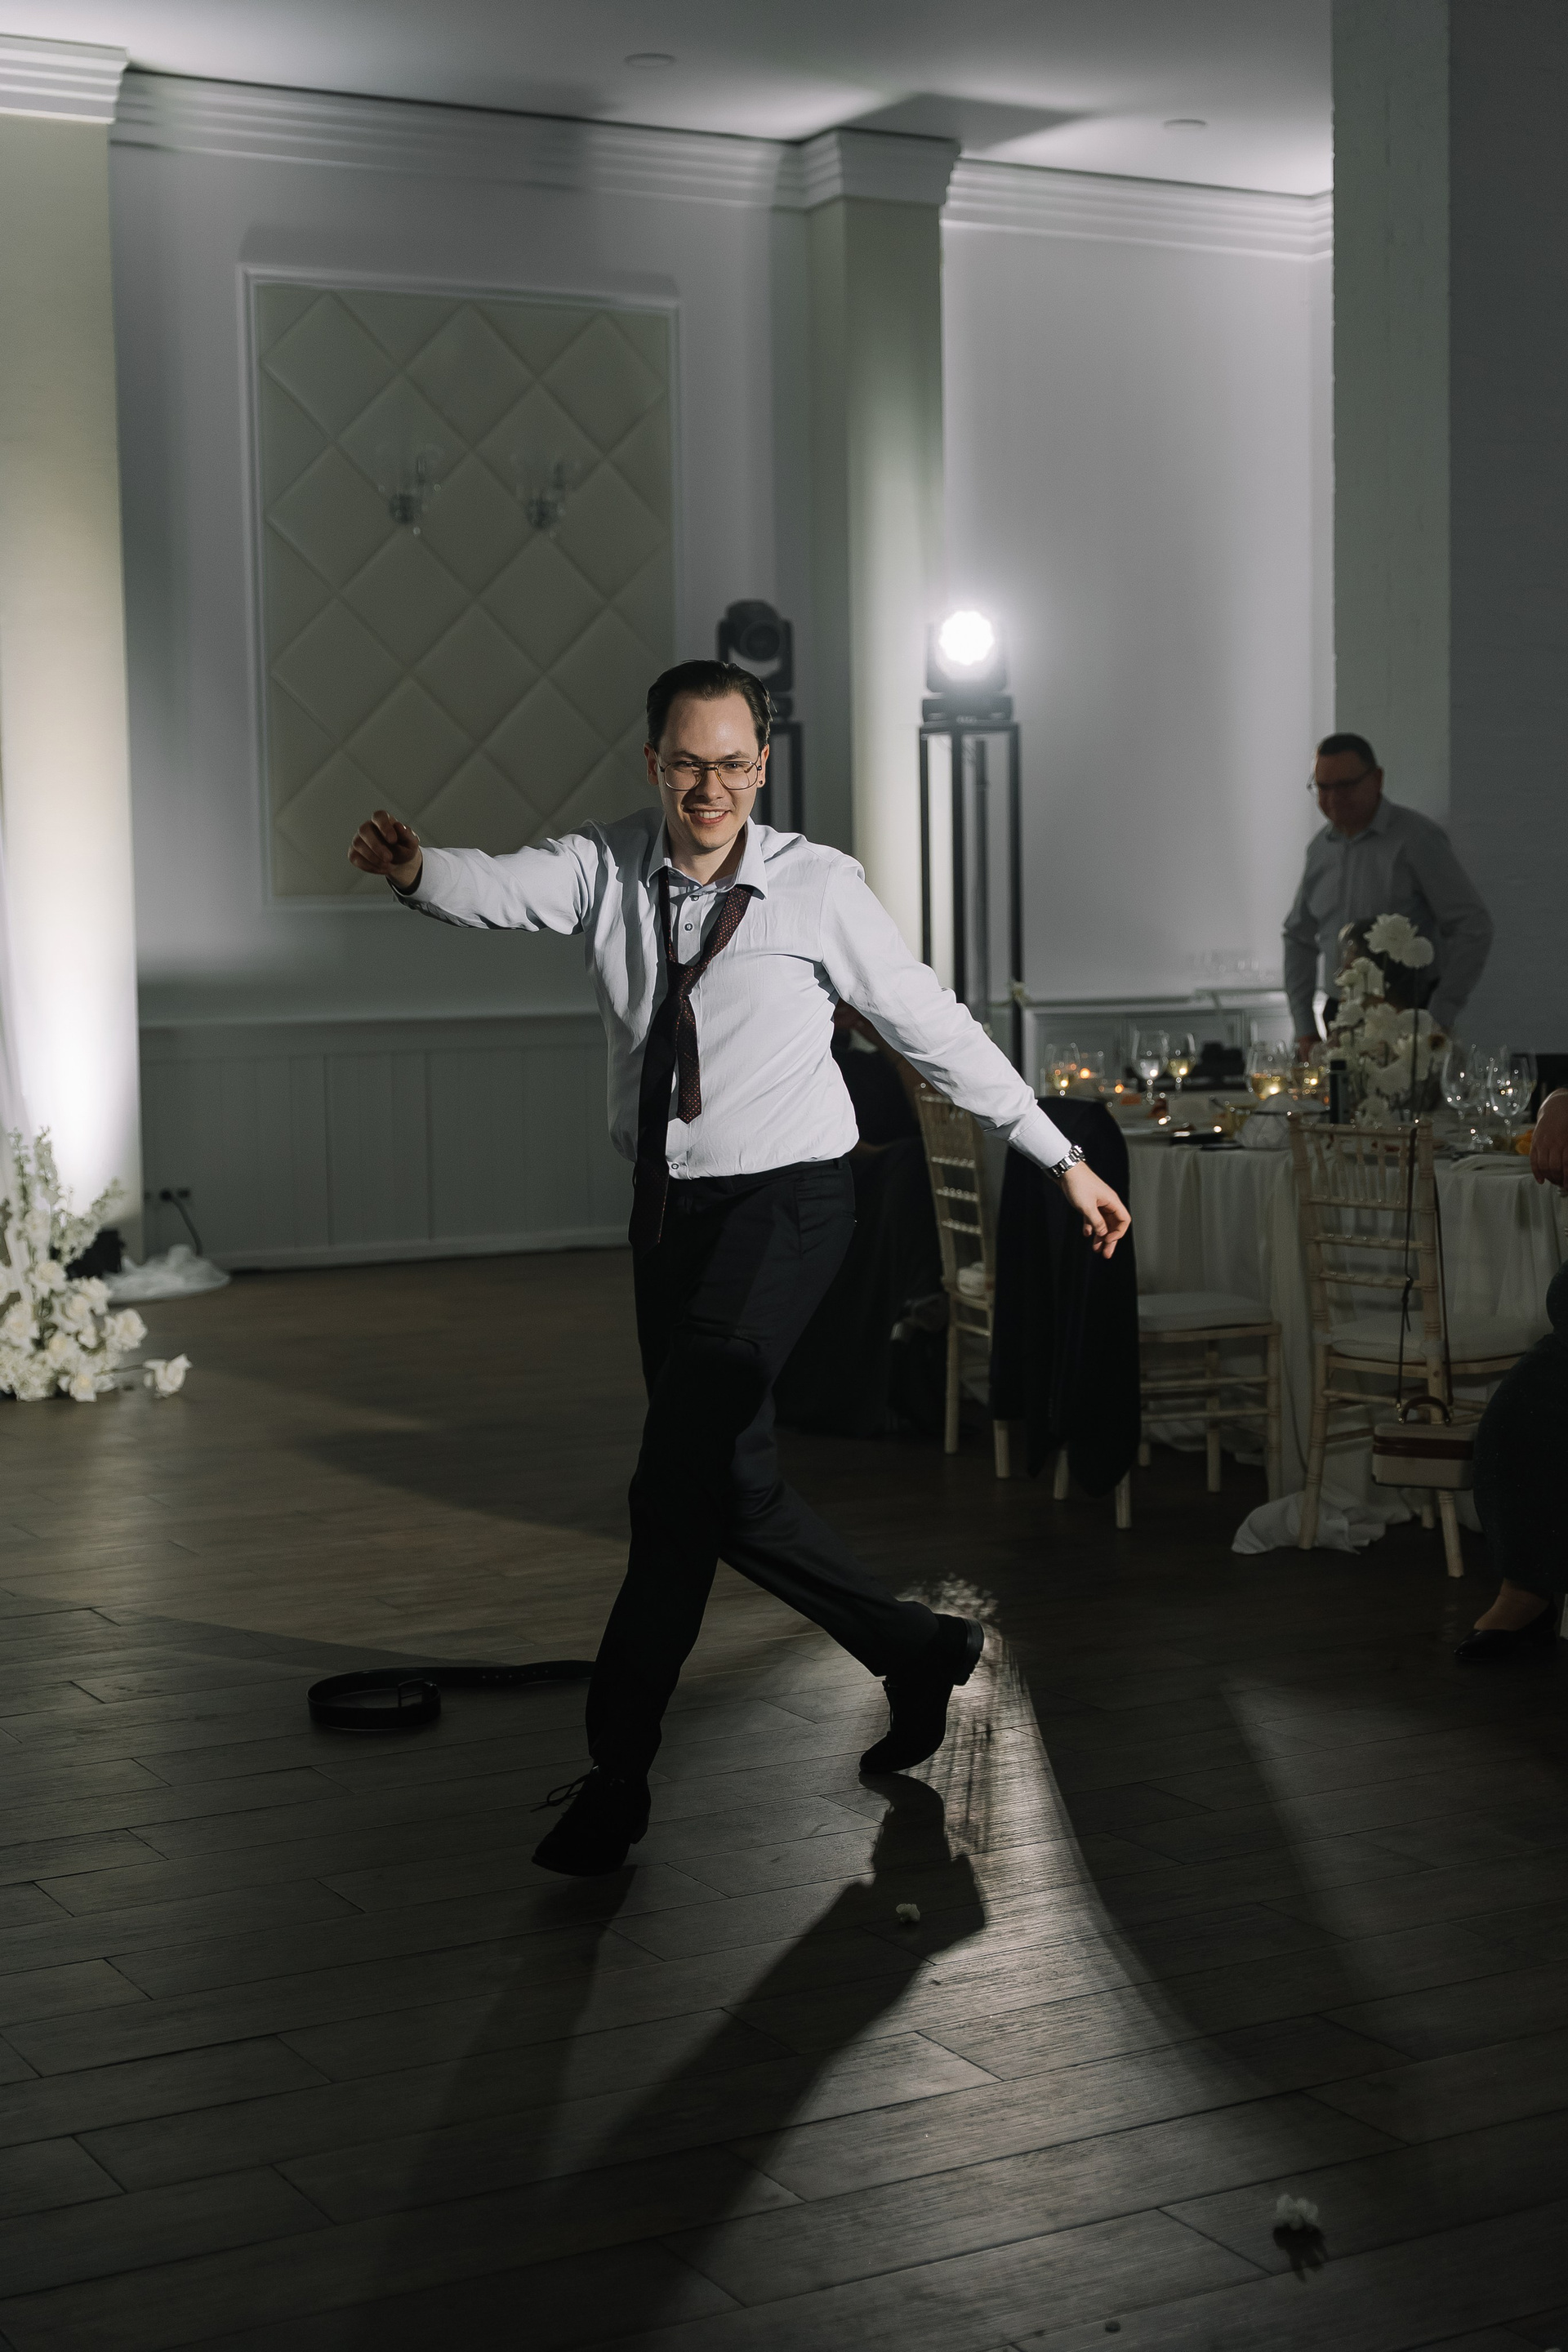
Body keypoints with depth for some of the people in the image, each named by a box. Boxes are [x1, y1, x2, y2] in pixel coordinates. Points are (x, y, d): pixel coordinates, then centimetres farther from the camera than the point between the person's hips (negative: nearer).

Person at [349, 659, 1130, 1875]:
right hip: (670, 1205, 6)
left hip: (786, 1199, -5)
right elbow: (502, 888, -23)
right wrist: (415, 868, -47)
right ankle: (919, 1652, 33)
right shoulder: (608, 864, -3)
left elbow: (936, 1026, -4)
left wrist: (1063, 1158, -1)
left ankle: (617, 1770, -8)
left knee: (675, 1477, -16)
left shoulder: (818, 886, -11)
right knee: (728, 1490, 12)